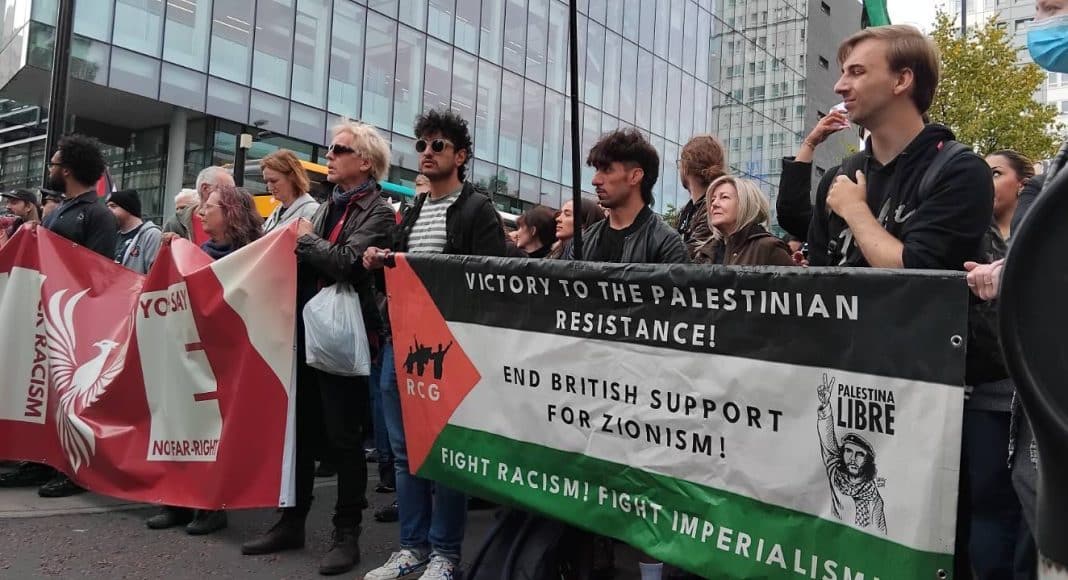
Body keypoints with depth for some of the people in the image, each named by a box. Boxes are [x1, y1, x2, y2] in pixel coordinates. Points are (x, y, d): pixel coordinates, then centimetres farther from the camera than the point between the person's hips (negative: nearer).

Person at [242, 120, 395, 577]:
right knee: (299, 431, 13)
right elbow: (307, 261, 18)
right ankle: (292, 522, 26)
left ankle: (346, 534, 12)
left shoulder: (377, 211, -6)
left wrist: (305, 238, -7)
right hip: (306, 331, 8)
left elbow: (346, 262, -20)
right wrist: (301, 244, 0)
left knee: (343, 437, 0)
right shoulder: (327, 206, 18)